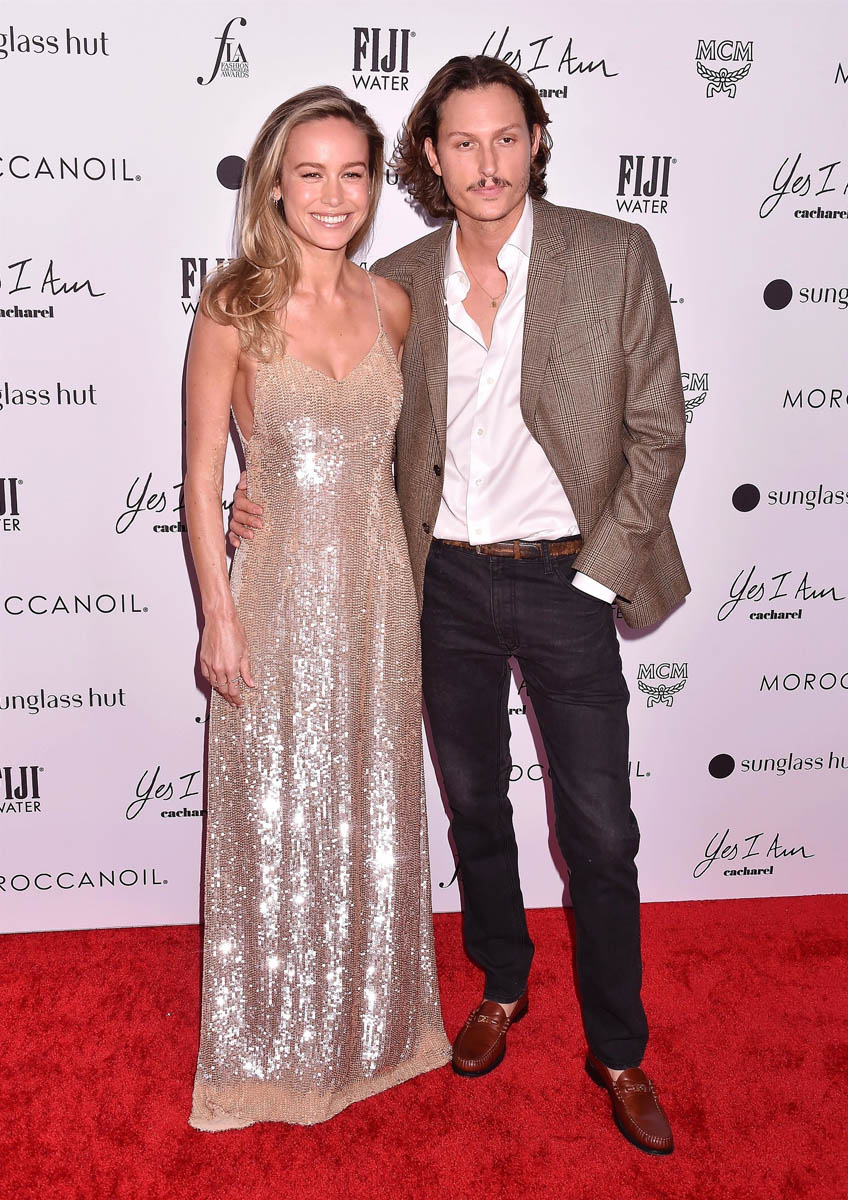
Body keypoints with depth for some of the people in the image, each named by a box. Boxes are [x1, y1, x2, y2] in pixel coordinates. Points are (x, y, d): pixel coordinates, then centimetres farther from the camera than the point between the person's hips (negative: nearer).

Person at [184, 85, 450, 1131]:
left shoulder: (391, 306, 2)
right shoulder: (232, 310, -9)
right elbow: (203, 474, -7)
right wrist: (218, 614, -10)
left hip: (377, 587, 4)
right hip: (276, 590, -3)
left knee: (375, 812, 15)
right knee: (277, 816, 10)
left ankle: (373, 1022, 38)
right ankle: (277, 1039, 32)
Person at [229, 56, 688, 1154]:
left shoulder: (615, 256, -7)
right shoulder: (397, 284, 1)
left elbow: (655, 432, -4)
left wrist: (598, 571, -10)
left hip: (566, 579, -2)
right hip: (448, 581, 3)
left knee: (599, 834, 5)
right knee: (474, 806, 17)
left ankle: (618, 1054, 26)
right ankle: (502, 988, 42)